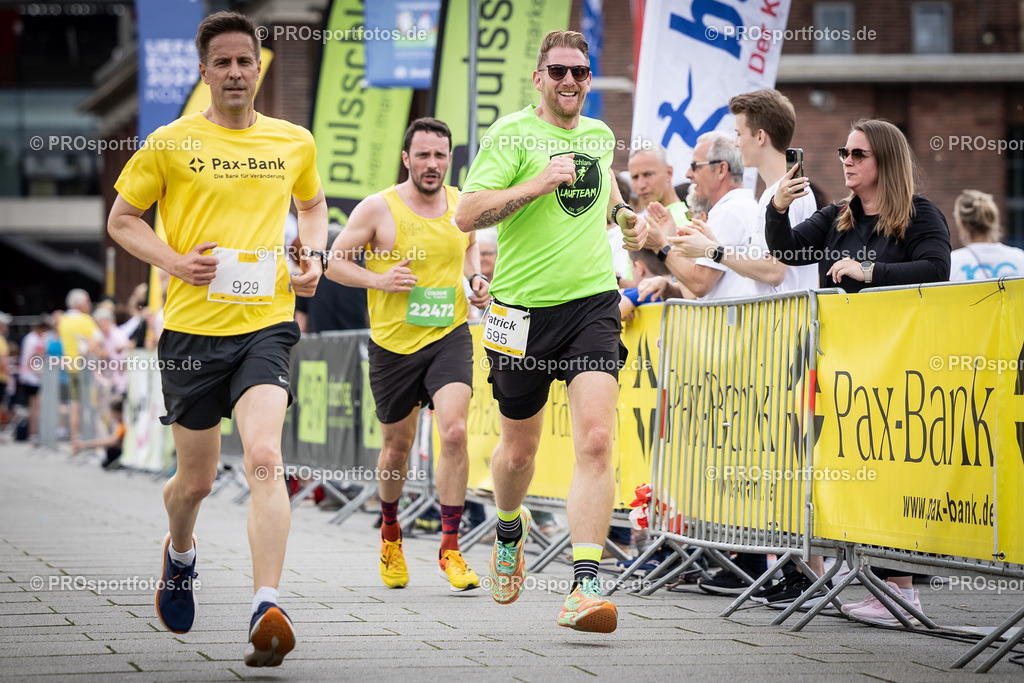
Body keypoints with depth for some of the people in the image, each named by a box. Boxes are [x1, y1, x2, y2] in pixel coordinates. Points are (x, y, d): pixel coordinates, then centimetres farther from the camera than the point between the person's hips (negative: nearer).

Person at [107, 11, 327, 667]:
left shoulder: (295, 142, 9)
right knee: (197, 477, 10)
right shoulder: (171, 143, 1)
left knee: (264, 457, -22)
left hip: (266, 323, 0)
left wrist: (314, 255, 9)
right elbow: (122, 219, 9)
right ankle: (180, 553, 45)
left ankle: (268, 610, -30)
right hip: (192, 326, 0)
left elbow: (313, 203, 29)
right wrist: (174, 262, -8)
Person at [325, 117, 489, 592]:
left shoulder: (463, 206, 2)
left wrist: (475, 279, 4)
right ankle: (390, 531, 41)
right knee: (398, 446, 12)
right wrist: (378, 279, -18)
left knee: (454, 431, -19)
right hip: (393, 341, -1)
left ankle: (450, 548, -11)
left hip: (450, 335, 1)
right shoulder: (378, 208, -9)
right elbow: (335, 262, -3)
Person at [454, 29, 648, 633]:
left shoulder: (601, 135, 11)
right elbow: (468, 215, -14)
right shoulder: (511, 135, -5)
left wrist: (625, 215, 14)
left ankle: (586, 587, -20)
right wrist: (538, 184, -22)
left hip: (593, 301, 2)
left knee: (596, 440, -17)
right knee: (518, 449, 13)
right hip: (524, 307, -2)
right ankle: (511, 527, 47)